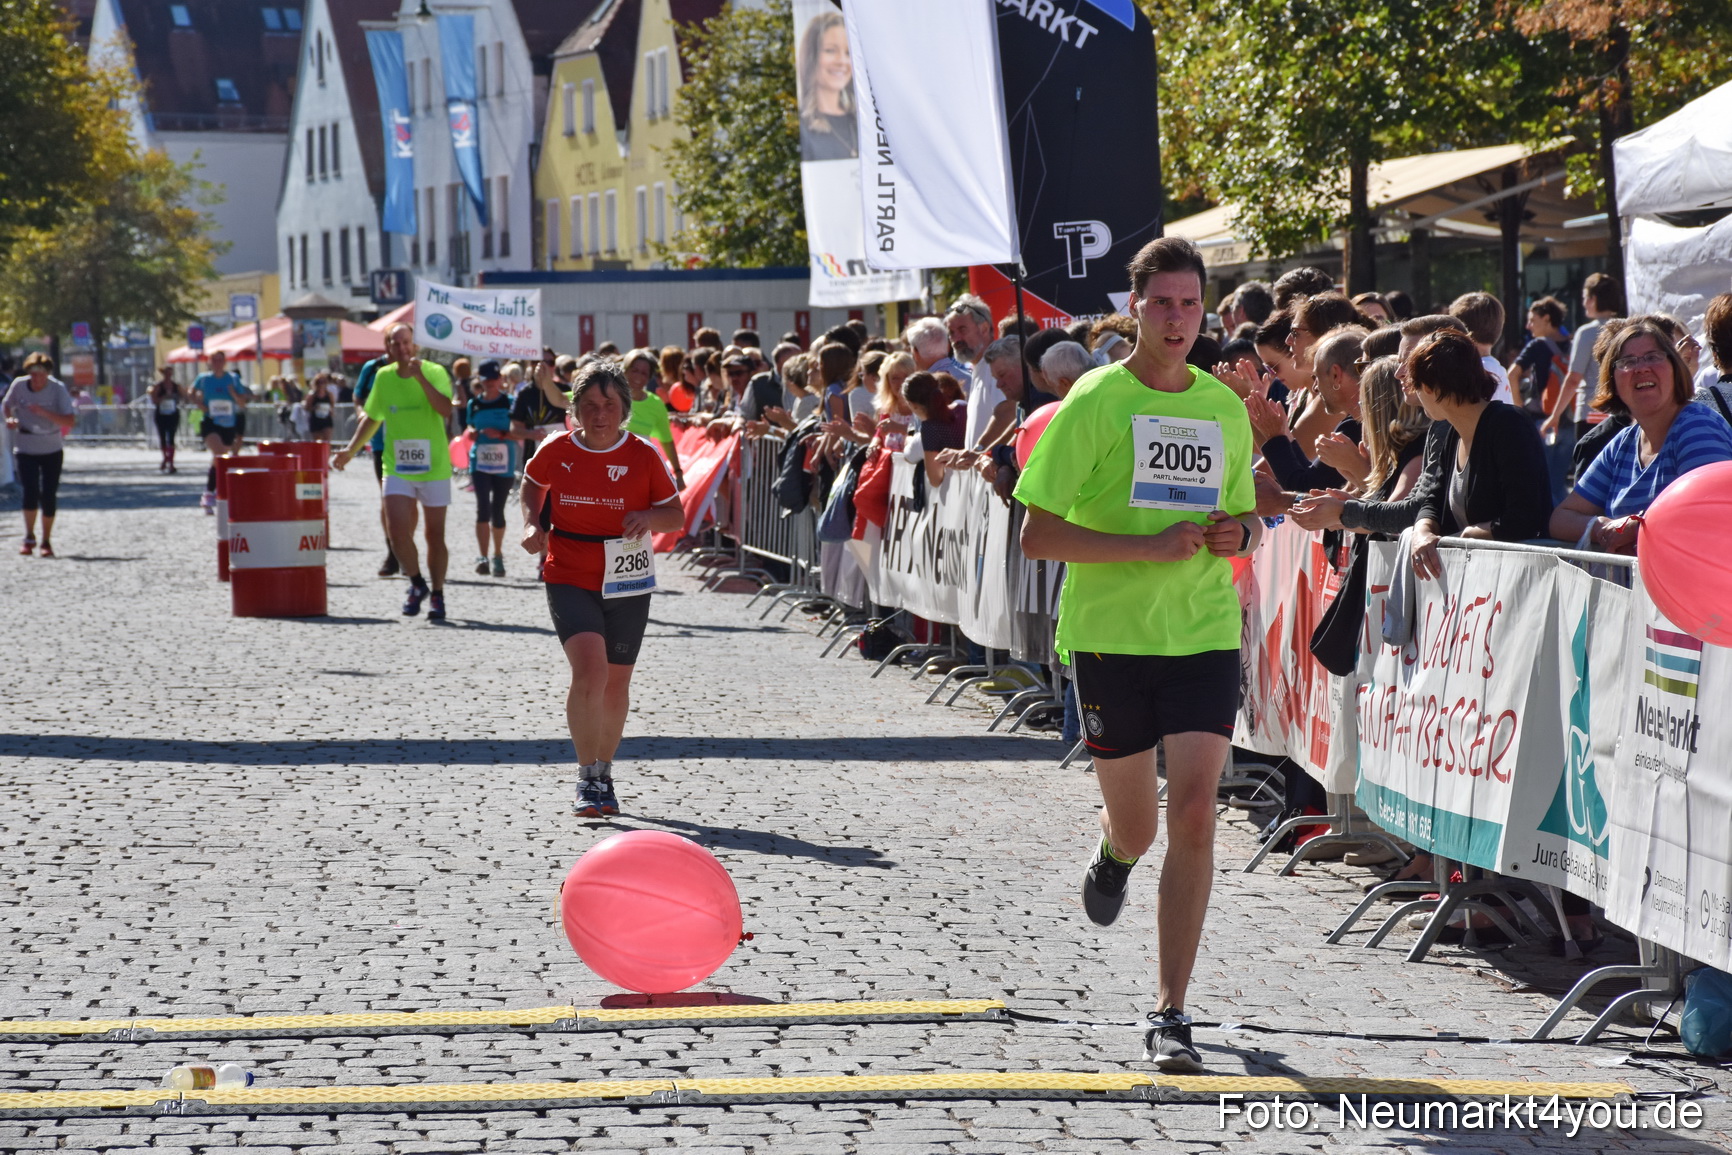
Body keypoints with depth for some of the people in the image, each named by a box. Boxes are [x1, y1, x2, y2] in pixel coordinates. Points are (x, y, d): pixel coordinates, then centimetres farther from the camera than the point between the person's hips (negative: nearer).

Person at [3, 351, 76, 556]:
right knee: (30, 491, -14)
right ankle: (29, 537, 2)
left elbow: (70, 421, -18)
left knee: (49, 496, 0)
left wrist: (44, 413, -30)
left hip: (52, 449, 0)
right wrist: (9, 418, -10)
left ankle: (46, 541, 14)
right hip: (25, 449, 0)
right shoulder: (18, 385, -7)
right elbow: (6, 405, 12)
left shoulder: (58, 388, -12)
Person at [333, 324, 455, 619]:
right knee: (398, 531, -13)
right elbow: (371, 418, 18)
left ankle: (437, 595, 22)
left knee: (435, 536, 5)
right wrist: (351, 450, 13)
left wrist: (420, 376, -27)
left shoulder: (434, 372, -7)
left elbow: (445, 410, -23)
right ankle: (417, 583, 11)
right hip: (397, 468, 2)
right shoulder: (383, 377, 4)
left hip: (434, 466, -2)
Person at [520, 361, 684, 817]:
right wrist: (533, 524, 2)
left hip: (626, 584, 1)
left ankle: (604, 774, 32)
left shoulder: (643, 455, -6)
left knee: (616, 682, 12)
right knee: (589, 669, -21)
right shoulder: (557, 451, -4)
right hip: (569, 579, -1)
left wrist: (649, 517, -20)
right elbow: (532, 483, 19)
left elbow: (677, 515, 1)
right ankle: (587, 778, -11)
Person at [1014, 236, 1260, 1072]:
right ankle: (1113, 851, 51)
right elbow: (1038, 535, -10)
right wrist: (1148, 546, -20)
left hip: (1205, 635, 2)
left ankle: (1171, 1015, -8)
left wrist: (1238, 534, -3)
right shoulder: (1094, 402, -6)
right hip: (1111, 635, -2)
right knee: (1136, 825, 10)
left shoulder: (1224, 407, 8)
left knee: (1193, 814, -13)